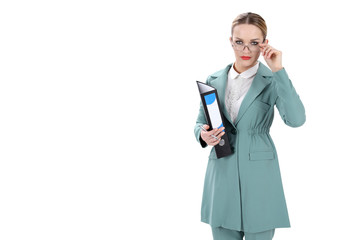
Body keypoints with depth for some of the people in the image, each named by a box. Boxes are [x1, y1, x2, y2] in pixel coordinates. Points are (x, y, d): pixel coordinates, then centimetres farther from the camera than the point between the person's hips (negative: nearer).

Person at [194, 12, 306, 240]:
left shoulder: (272, 81, -5)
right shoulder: (214, 80, 6)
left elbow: (296, 119, -21)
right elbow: (200, 123, 14)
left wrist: (278, 70, -23)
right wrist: (203, 135, -10)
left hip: (258, 174, -3)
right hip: (221, 173, 3)